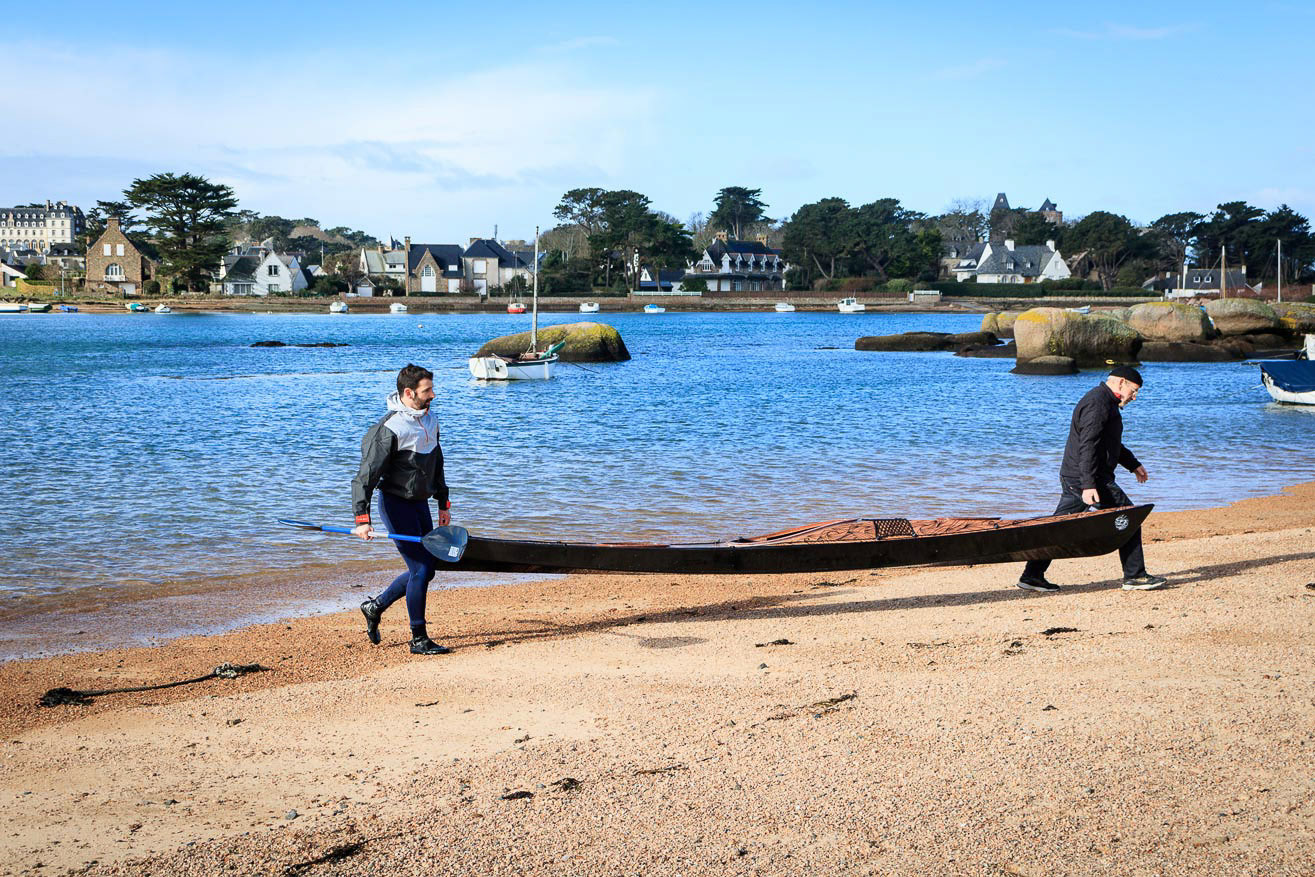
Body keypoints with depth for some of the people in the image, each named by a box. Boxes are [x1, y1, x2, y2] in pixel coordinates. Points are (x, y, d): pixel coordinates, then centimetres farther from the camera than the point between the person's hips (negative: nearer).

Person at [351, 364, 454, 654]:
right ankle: (418, 639, 3)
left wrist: (443, 504, 18)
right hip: (396, 503, -8)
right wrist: (362, 519, -29)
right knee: (421, 569, -8)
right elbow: (366, 475, -22)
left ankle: (375, 606, 28)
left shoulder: (430, 419, 5)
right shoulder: (390, 429, -21)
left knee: (426, 567, 11)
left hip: (420, 502, 8)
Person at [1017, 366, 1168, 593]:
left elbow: (1110, 442, 33)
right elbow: (1087, 446, -25)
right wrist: (1088, 485, -29)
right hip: (1089, 479, -11)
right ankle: (1134, 576, 2)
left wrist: (1133, 464, 37)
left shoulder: (1105, 402, 19)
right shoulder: (1097, 404, -16)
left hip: (1072, 478, 11)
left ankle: (1031, 576, 11)